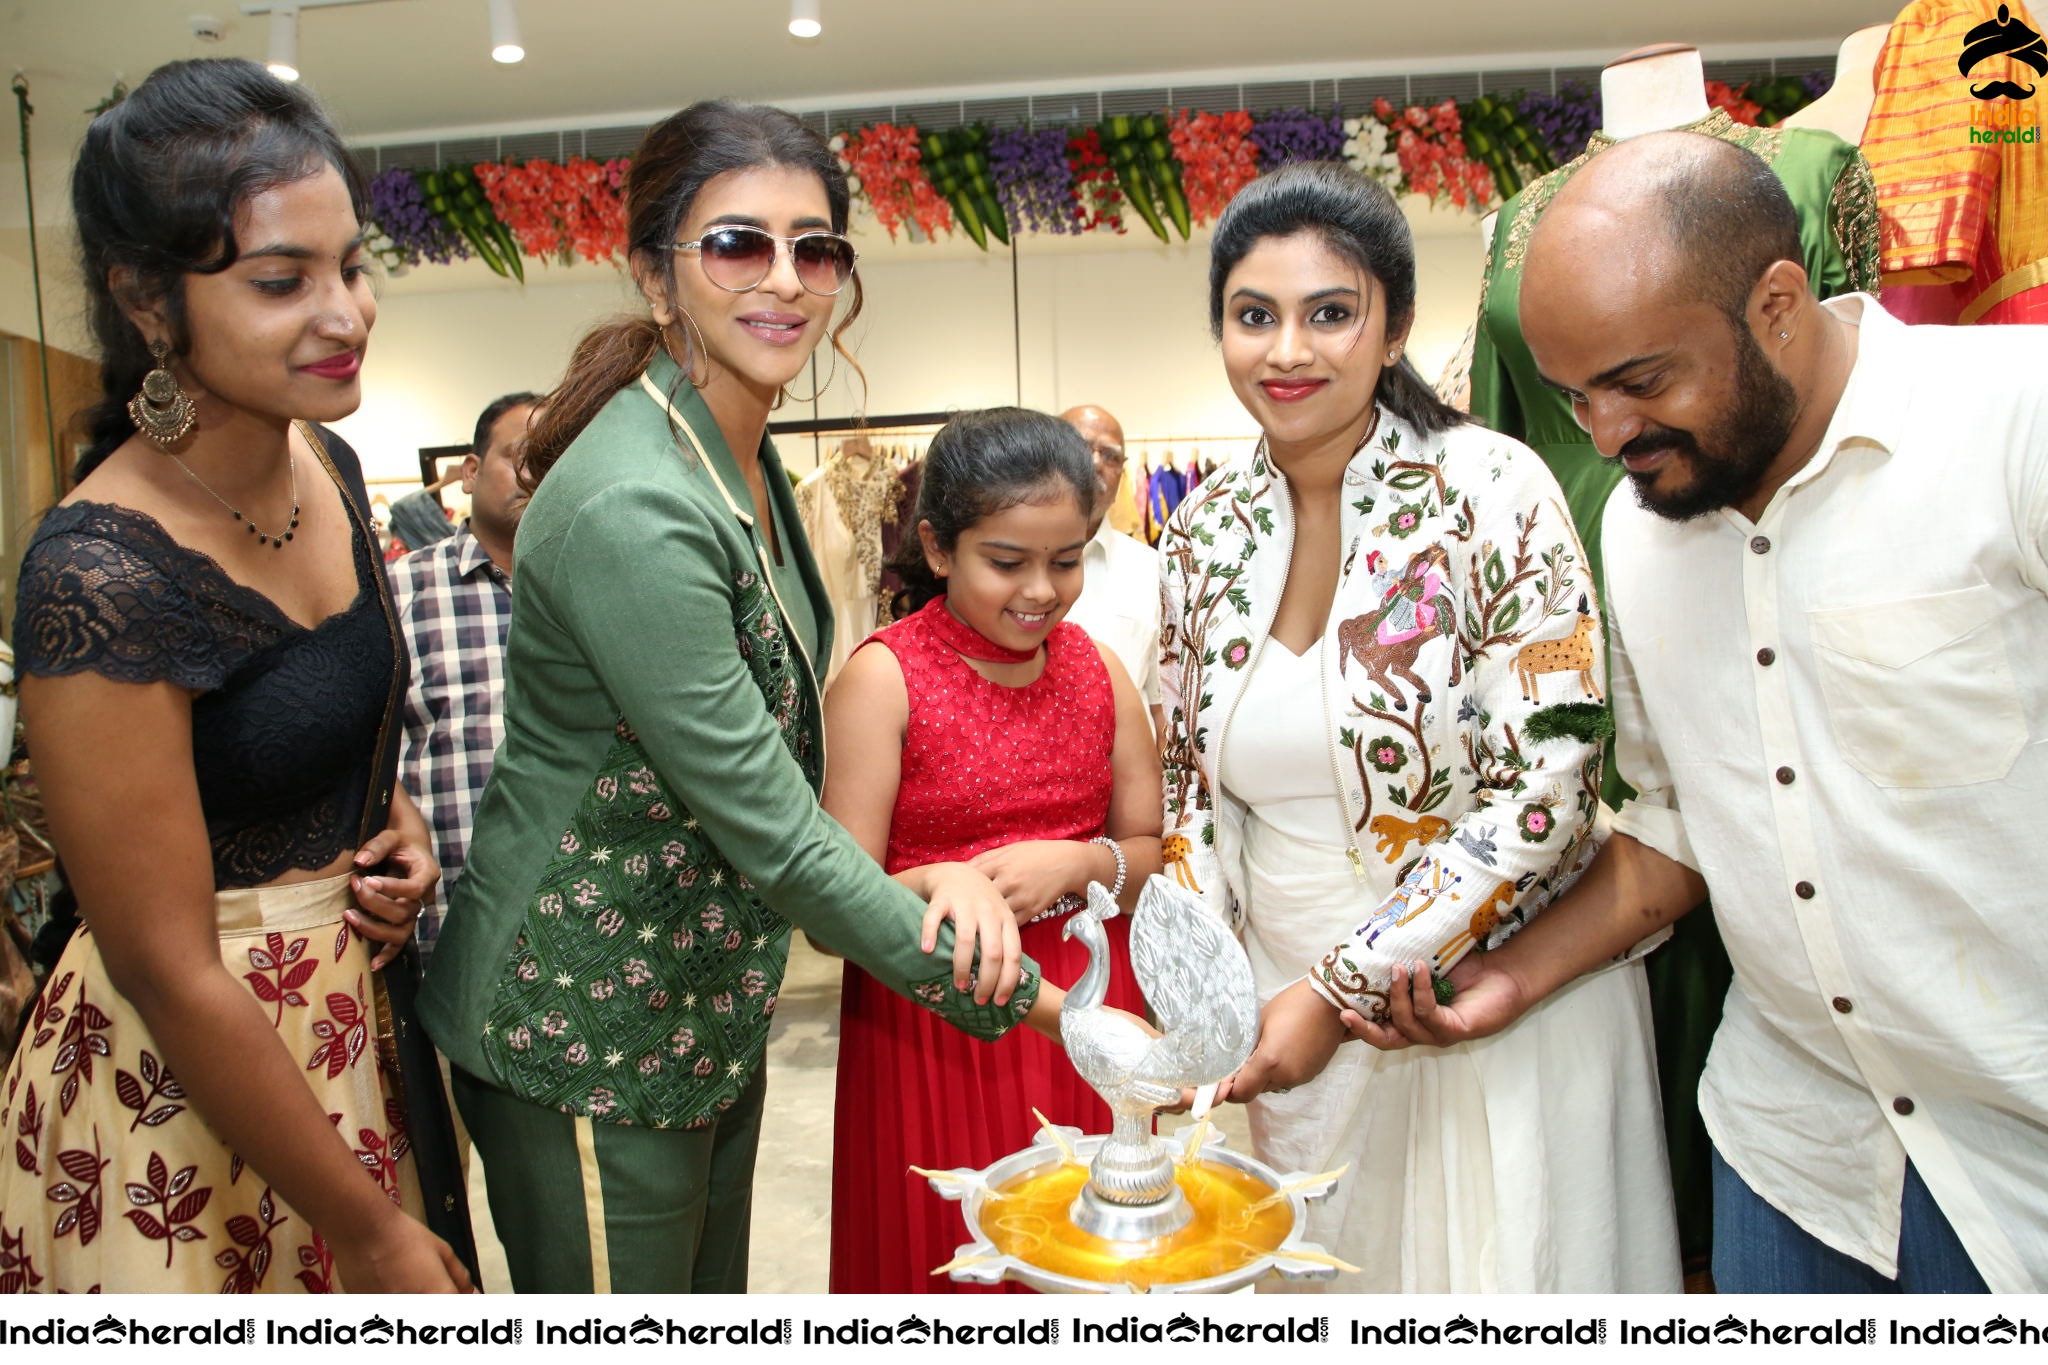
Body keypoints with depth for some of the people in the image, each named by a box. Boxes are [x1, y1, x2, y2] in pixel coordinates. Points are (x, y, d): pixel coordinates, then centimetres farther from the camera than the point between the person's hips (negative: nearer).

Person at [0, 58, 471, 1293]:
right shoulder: (102, 574, -25)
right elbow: (169, 972, -21)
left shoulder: (328, 467, -2)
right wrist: (371, 1233, -15)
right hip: (188, 1084, -7)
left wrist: (396, 820, -5)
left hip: (354, 1015, 7)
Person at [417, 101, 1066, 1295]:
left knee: (715, 1293, 23)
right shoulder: (635, 509, -26)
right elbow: (774, 834, -26)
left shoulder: (747, 461, 3)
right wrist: (1015, 994, -18)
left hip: (706, 1007, 9)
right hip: (586, 1031, -8)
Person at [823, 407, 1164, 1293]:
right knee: (941, 1253, 11)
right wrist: (939, 886, -32)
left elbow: (1153, 855, 7)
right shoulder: (883, 678, -10)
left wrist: (1076, 864, -13)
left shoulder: (1097, 668, 4)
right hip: (932, 1030, -4)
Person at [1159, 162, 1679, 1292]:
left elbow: (1545, 790, -17)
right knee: (1316, 1275, 20)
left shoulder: (1492, 492, -14)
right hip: (1289, 1014, 4)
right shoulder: (1205, 530, 1)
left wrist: (1343, 988, -17)